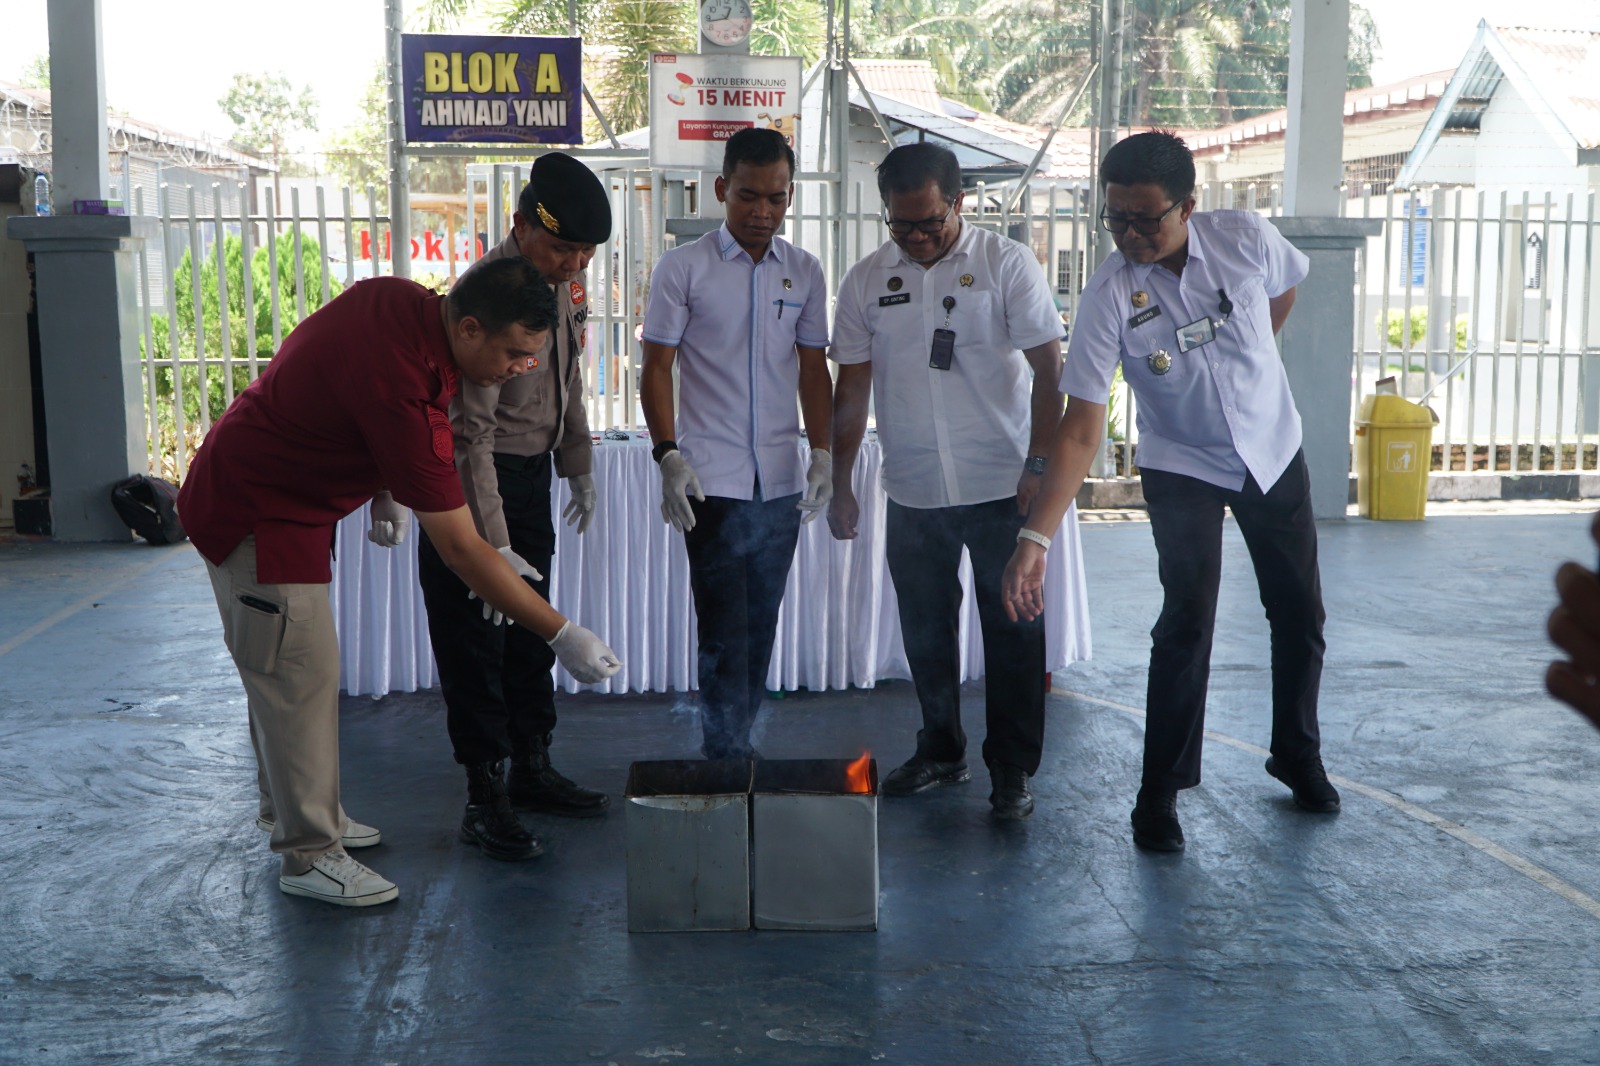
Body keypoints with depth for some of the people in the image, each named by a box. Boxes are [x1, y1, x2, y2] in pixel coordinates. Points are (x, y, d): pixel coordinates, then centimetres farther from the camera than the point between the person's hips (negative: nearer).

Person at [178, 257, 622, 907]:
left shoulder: (402, 300, -9)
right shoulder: (402, 390, -36)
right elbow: (461, 549, -33)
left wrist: (386, 489, 4)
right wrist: (562, 635, -29)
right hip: (261, 518, -10)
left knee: (281, 670, 20)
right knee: (300, 676, -5)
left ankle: (293, 810, 34)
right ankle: (308, 855, 6)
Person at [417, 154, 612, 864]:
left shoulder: (561, 280, 1)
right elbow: (472, 431, -29)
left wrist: (578, 465, 20)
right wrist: (492, 544, -32)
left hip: (531, 473, 8)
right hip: (475, 478, -8)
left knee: (531, 631, 15)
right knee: (475, 639, -1)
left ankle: (532, 771, 28)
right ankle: (484, 798, 8)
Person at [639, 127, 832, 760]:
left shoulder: (804, 272, 9)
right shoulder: (683, 268, -2)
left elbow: (813, 370, 13)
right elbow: (656, 368, -1)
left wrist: (823, 453, 2)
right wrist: (669, 456, -12)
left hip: (781, 481, 4)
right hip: (711, 481, -4)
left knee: (761, 626, 10)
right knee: (724, 628, -5)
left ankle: (736, 747, 22)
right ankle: (726, 756, 3)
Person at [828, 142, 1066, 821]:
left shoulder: (1007, 264, -5)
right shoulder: (867, 282, 5)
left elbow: (1049, 369, -5)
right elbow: (852, 389, 9)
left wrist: (1038, 467, -11)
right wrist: (840, 482, 7)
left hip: (1001, 487, -3)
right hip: (912, 493, 4)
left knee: (1013, 632, 3)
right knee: (925, 631, 13)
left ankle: (1012, 769, 16)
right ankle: (940, 751, 31)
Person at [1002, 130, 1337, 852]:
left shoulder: (1245, 237, -19)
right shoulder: (1109, 296, -25)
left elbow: (1284, 290, 7)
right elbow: (1081, 427, -28)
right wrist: (1036, 534, -36)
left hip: (1273, 450, 3)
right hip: (1182, 468, -3)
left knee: (1300, 614, 11)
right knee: (1187, 622, -13)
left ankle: (1298, 755, 33)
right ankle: (1160, 793, 2)